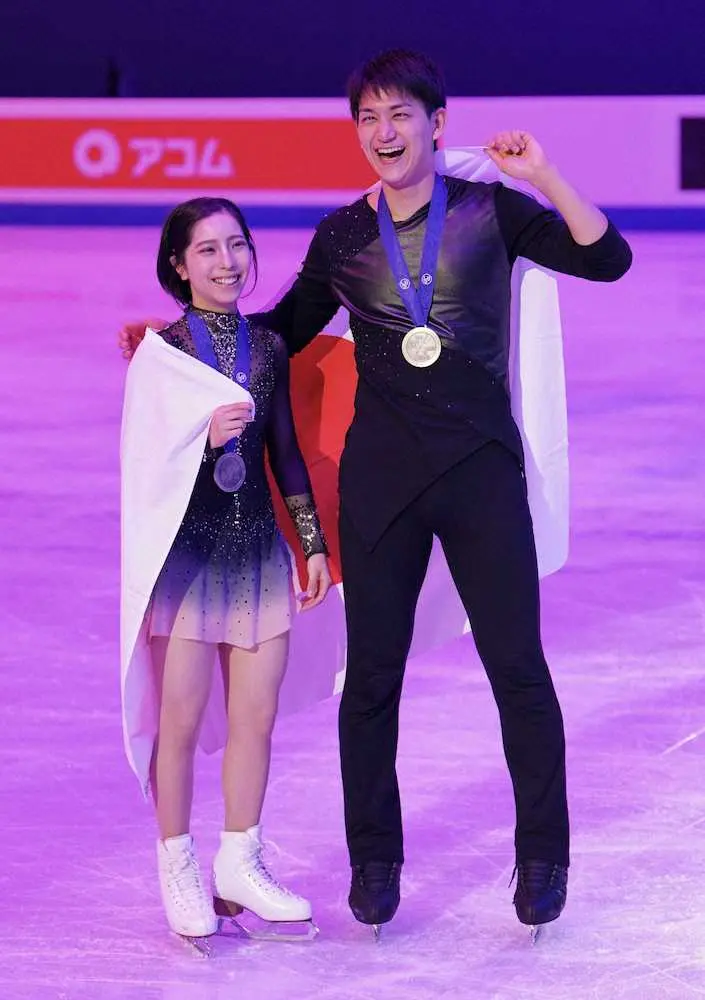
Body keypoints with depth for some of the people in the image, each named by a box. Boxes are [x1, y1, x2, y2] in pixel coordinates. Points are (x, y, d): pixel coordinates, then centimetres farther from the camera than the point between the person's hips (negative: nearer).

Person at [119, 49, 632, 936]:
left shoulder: (489, 211, 1)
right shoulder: (344, 237, 7)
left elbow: (607, 259, -7)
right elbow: (284, 329, 20)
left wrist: (544, 176, -15)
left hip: (481, 467, -2)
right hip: (381, 474, 2)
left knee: (518, 668, 0)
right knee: (372, 675, 5)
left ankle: (543, 857, 13)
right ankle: (373, 860, 20)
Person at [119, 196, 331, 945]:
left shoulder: (268, 346, 8)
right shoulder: (161, 349, -5)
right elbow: (144, 459, -7)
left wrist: (314, 542, 13)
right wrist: (209, 437, -23)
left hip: (258, 548, 4)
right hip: (188, 550, -4)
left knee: (257, 716, 7)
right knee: (180, 719, 0)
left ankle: (238, 863, 20)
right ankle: (178, 871, 14)